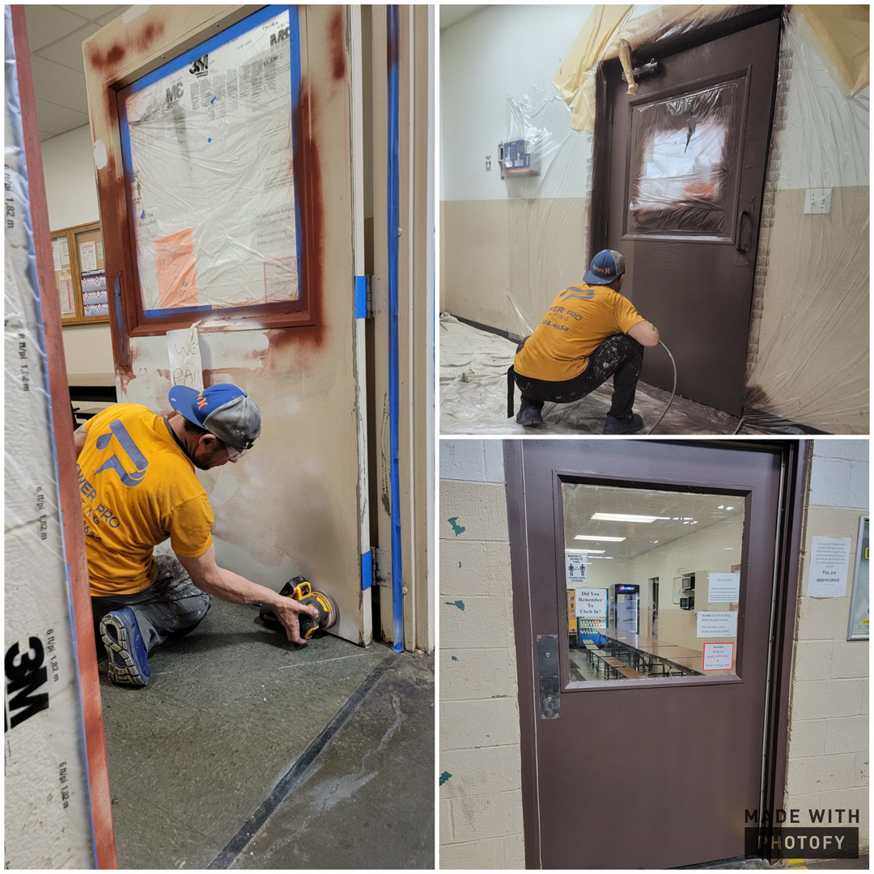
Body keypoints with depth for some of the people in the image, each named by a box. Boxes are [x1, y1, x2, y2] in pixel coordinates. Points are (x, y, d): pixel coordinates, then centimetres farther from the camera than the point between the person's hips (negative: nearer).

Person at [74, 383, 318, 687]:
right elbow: (208, 578, -17)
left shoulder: (123, 413, -14)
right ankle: (136, 626, -6)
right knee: (197, 597, 19)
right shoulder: (186, 495, -30)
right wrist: (275, 601, -7)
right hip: (108, 590, -6)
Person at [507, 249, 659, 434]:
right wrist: (648, 327, 16)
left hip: (524, 380, 6)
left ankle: (529, 408, 24)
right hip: (565, 385, -6)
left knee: (527, 343, 41)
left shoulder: (568, 291, 22)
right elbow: (650, 339, -8)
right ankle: (619, 418, 14)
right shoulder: (615, 301, 3)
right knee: (631, 345, 7)